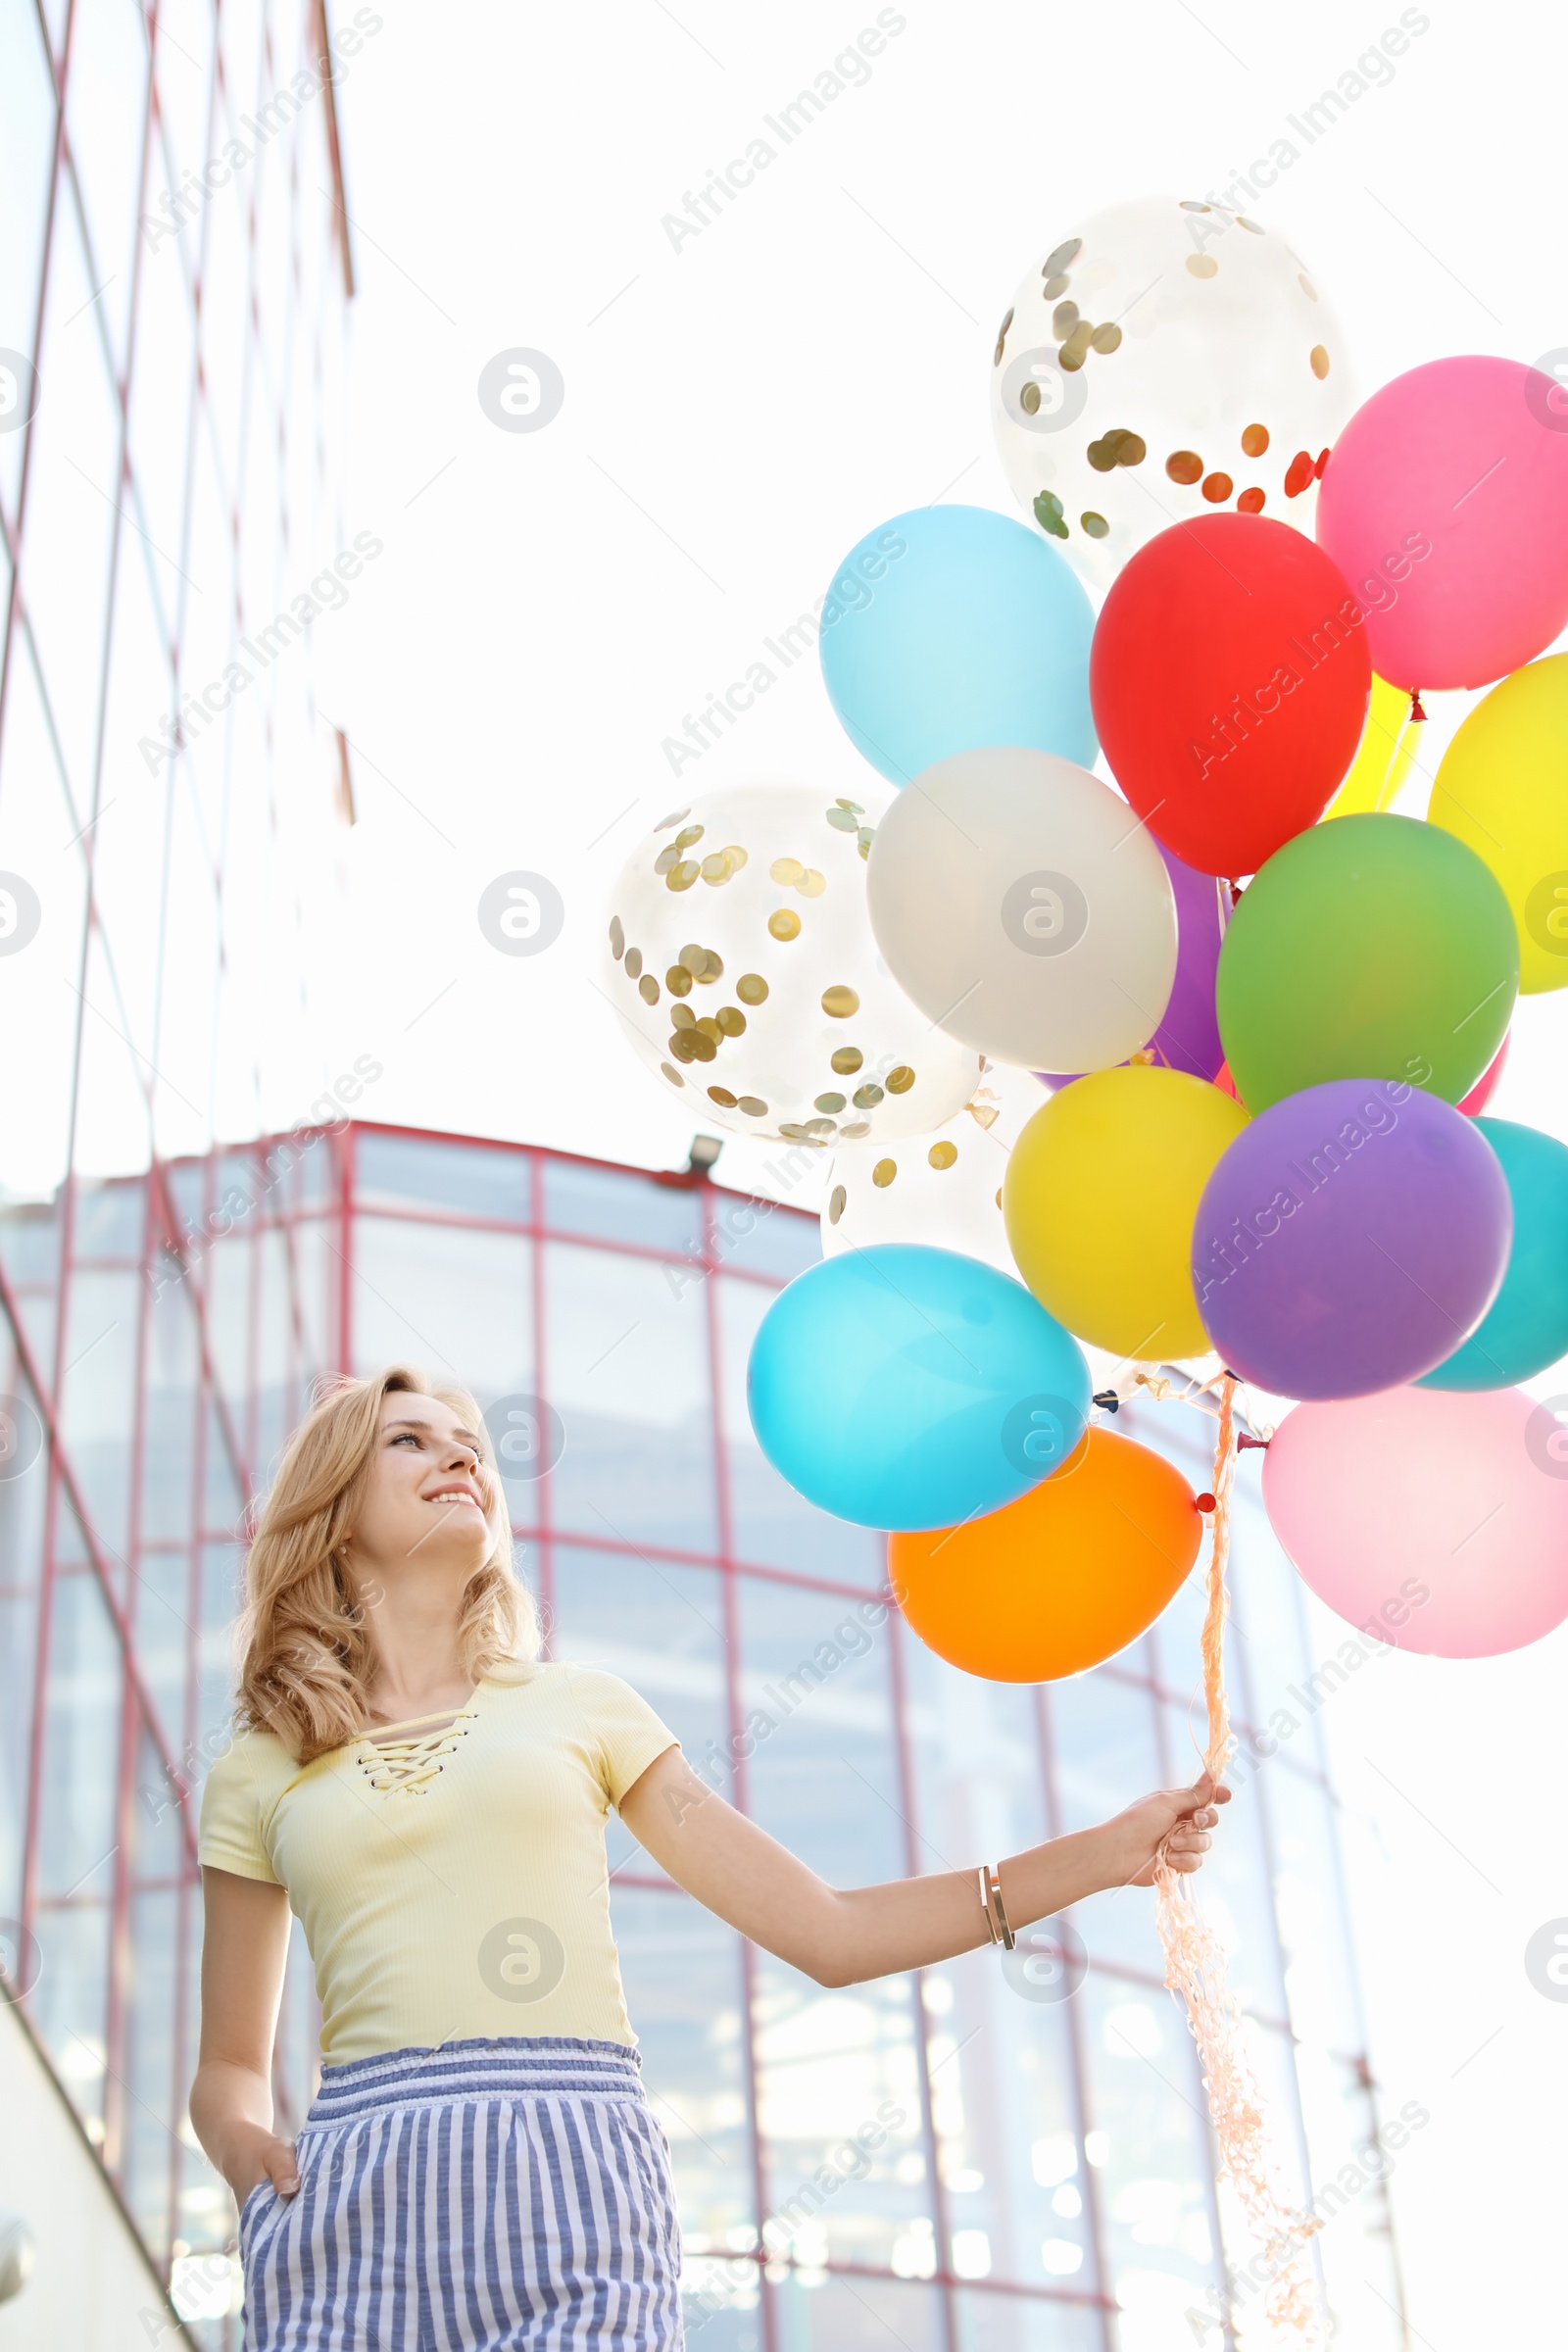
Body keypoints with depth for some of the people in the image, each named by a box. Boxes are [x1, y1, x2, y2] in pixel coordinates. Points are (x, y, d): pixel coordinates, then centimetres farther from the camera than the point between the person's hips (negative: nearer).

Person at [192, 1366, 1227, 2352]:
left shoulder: (580, 1707, 15)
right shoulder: (257, 1779, 15)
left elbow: (827, 1930, 13)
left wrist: (1103, 1853, 7)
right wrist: (241, 2142, -2)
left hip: (574, 2186, 0)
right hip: (353, 2214, 0)